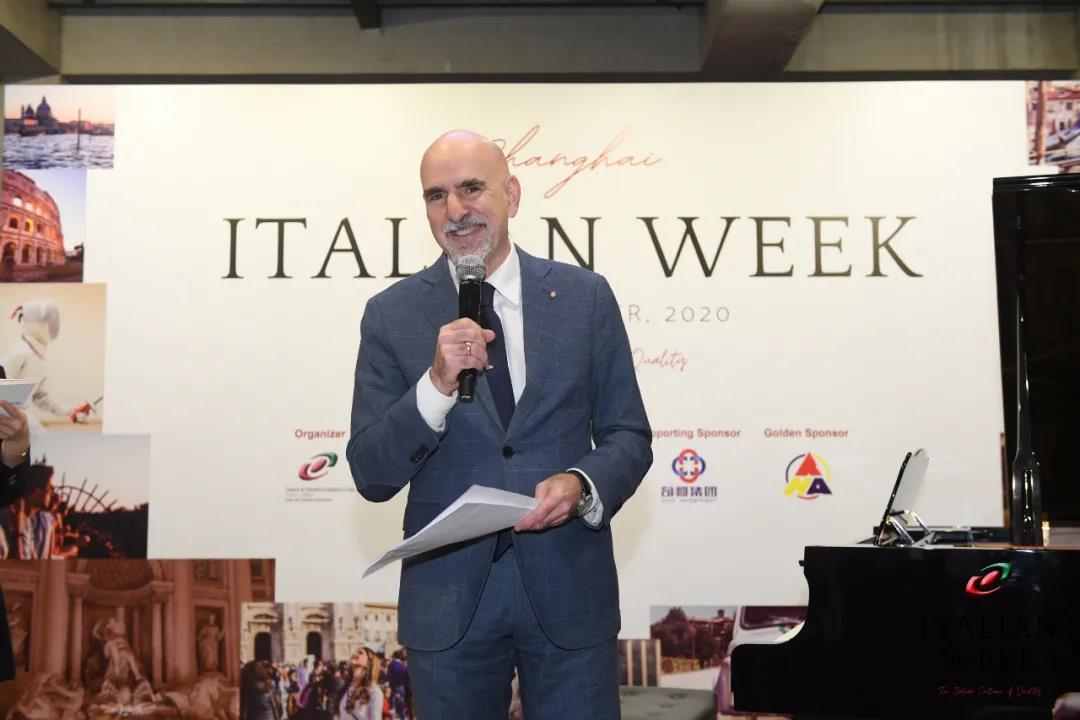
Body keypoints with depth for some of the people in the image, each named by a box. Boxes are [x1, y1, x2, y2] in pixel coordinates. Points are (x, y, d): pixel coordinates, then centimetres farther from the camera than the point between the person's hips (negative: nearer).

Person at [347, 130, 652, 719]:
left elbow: (628, 436, 5)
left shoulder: (585, 296, 1)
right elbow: (370, 476, -4)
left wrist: (583, 485, -16)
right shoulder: (391, 315, -1)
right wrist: (437, 385, -19)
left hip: (569, 588, 1)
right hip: (447, 600, 0)